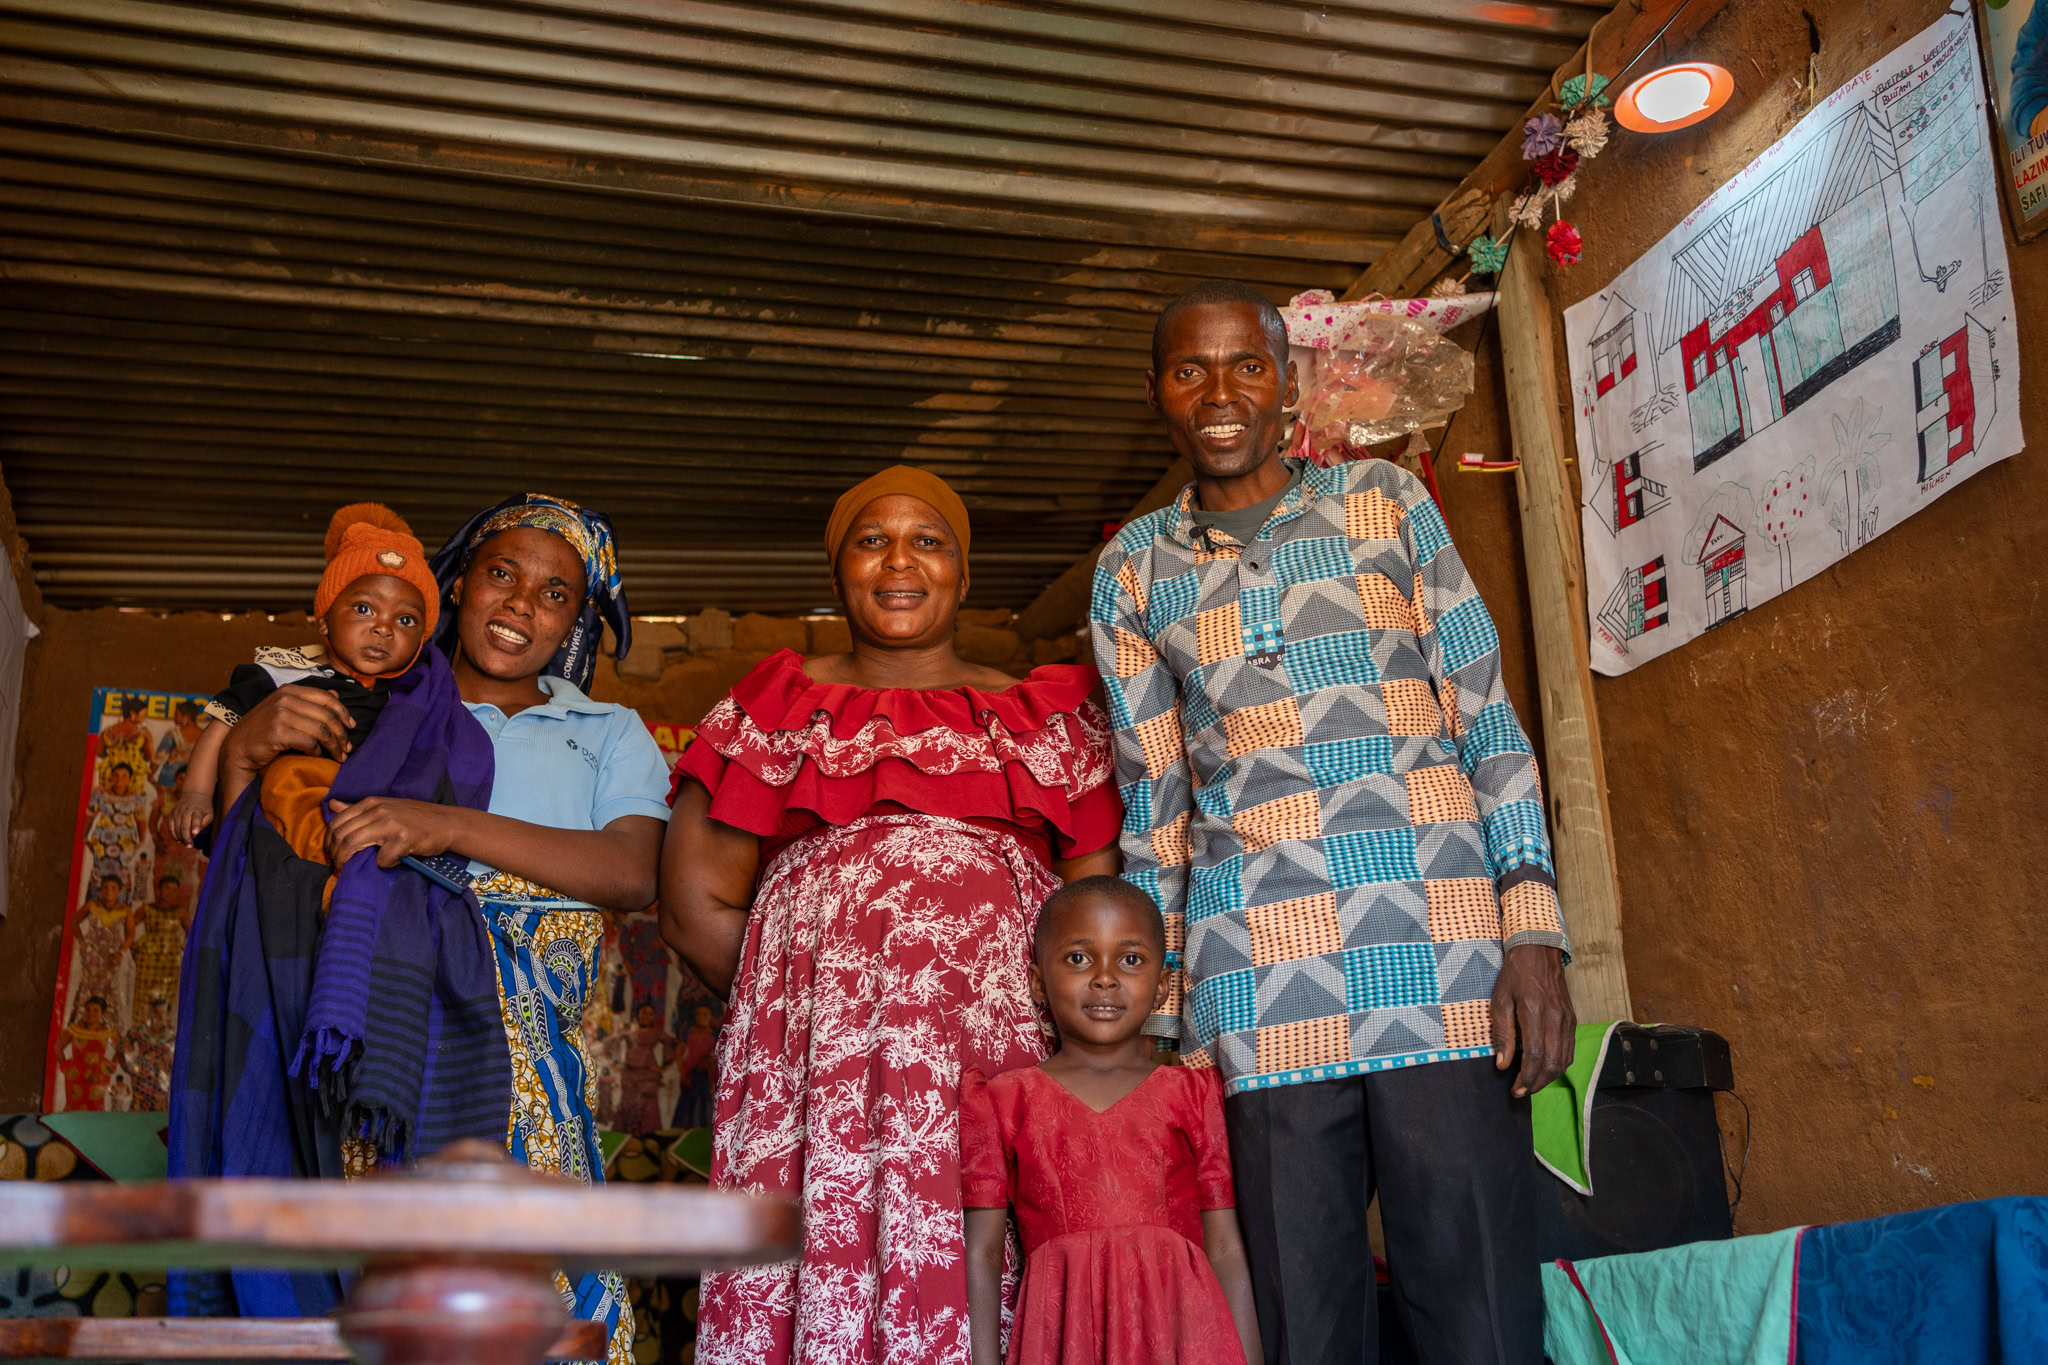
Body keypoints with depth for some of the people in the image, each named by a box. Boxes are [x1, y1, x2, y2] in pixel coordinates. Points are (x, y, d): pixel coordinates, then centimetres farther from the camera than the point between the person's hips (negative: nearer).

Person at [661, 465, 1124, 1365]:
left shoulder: (1046, 718, 18)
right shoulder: (777, 712, 16)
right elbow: (696, 902, 10)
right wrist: (794, 1007, 7)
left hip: (1006, 1036, 1)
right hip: (817, 1052, 0)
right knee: (826, 1241, -9)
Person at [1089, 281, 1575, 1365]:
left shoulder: (1385, 502, 11)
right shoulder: (1136, 570, 14)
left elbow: (1489, 721, 6)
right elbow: (1153, 803, 15)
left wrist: (1533, 930, -5)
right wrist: (1160, 1018, 11)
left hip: (1441, 958, -1)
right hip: (1259, 989, 1)